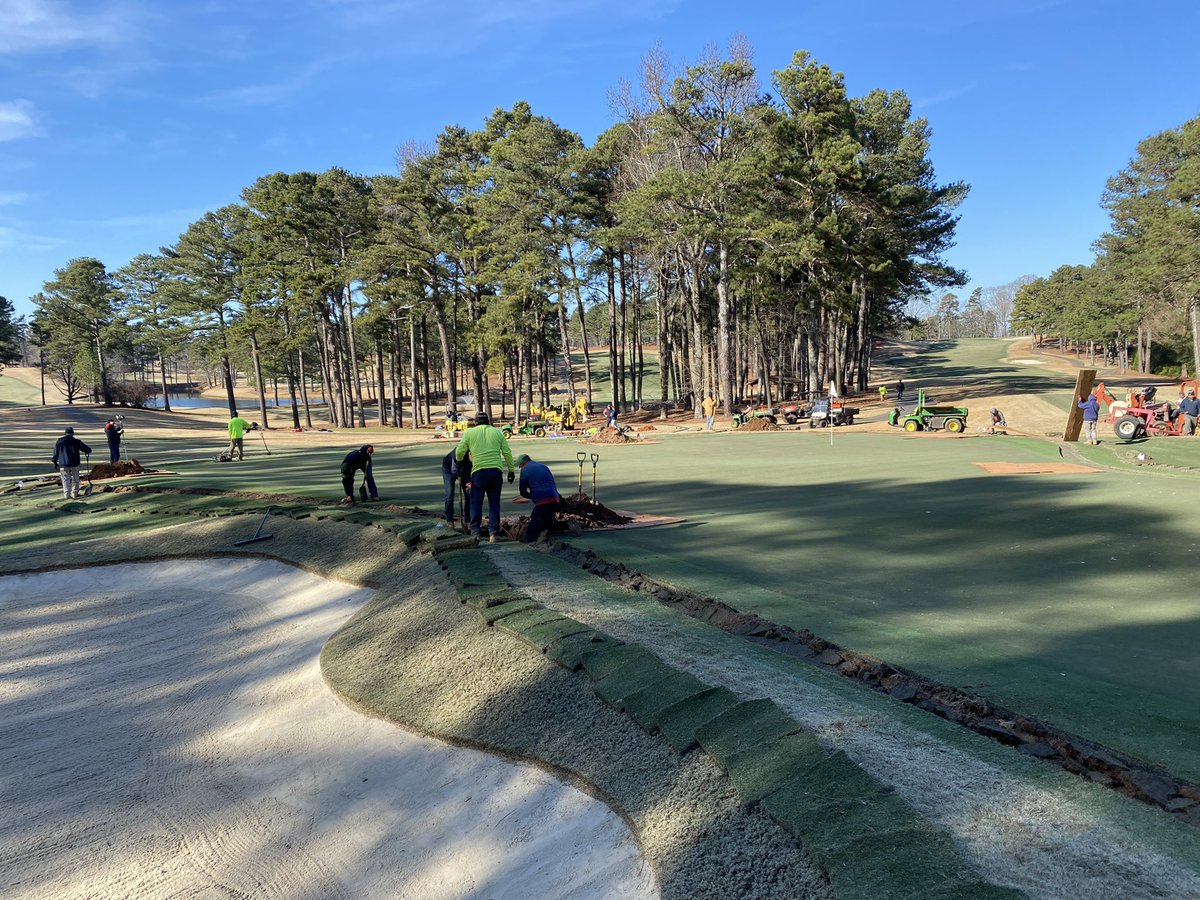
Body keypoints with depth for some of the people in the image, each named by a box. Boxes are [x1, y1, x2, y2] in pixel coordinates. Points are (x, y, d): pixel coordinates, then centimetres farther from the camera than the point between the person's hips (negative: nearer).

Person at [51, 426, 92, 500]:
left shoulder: (59, 441, 3)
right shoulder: (76, 441, -2)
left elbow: (55, 453, 7)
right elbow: (86, 448, 4)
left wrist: (55, 462, 17)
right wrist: (89, 451, 28)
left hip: (63, 464, 1)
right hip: (74, 463, -1)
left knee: (65, 480, 3)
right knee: (75, 479, 13)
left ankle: (66, 495, -6)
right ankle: (75, 493, 18)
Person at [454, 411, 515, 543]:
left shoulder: (469, 432, 6)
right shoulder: (497, 432, 12)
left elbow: (459, 452, 3)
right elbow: (507, 453, 9)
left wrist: (459, 461, 25)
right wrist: (511, 470, 15)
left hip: (478, 471, -2)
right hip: (496, 471, 2)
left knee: (476, 504, 9)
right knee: (494, 504, 9)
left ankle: (475, 533, 6)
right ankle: (494, 533, 5)